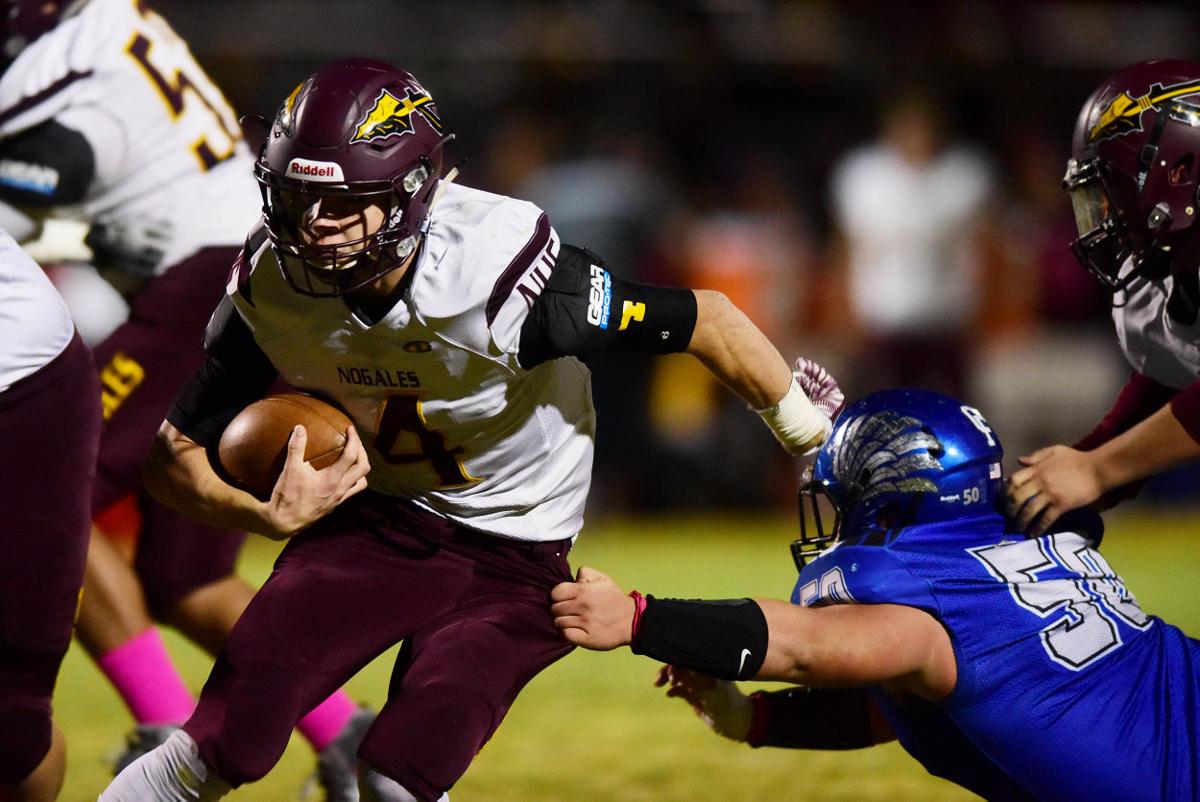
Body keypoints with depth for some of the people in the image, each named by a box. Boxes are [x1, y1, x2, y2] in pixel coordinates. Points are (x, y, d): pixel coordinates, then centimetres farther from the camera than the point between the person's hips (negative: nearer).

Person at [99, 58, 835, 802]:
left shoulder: (501, 270, -30)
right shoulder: (273, 286, -16)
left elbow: (710, 321, -19)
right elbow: (177, 456, -6)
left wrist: (816, 440, -5)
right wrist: (272, 516, -27)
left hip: (513, 559, -3)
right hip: (372, 520, 3)